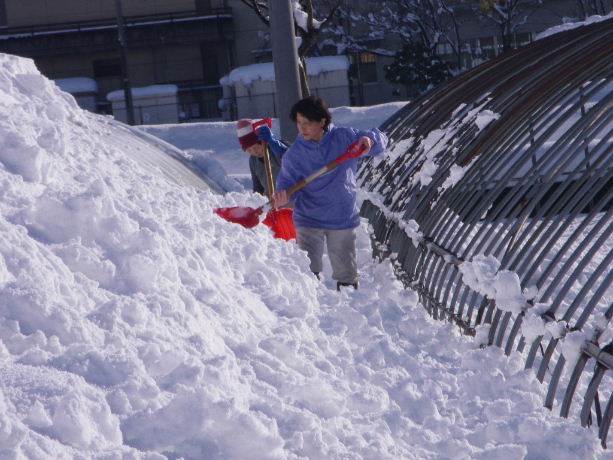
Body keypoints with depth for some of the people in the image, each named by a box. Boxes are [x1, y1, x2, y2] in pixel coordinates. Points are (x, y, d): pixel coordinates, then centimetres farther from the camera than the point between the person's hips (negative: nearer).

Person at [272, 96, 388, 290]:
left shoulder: (344, 138, -6)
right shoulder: (294, 153, -6)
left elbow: (380, 141, -2)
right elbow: (288, 182, -7)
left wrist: (369, 140, -26)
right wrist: (283, 197, -31)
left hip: (343, 219, 1)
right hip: (309, 221, -1)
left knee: (346, 272, 11)